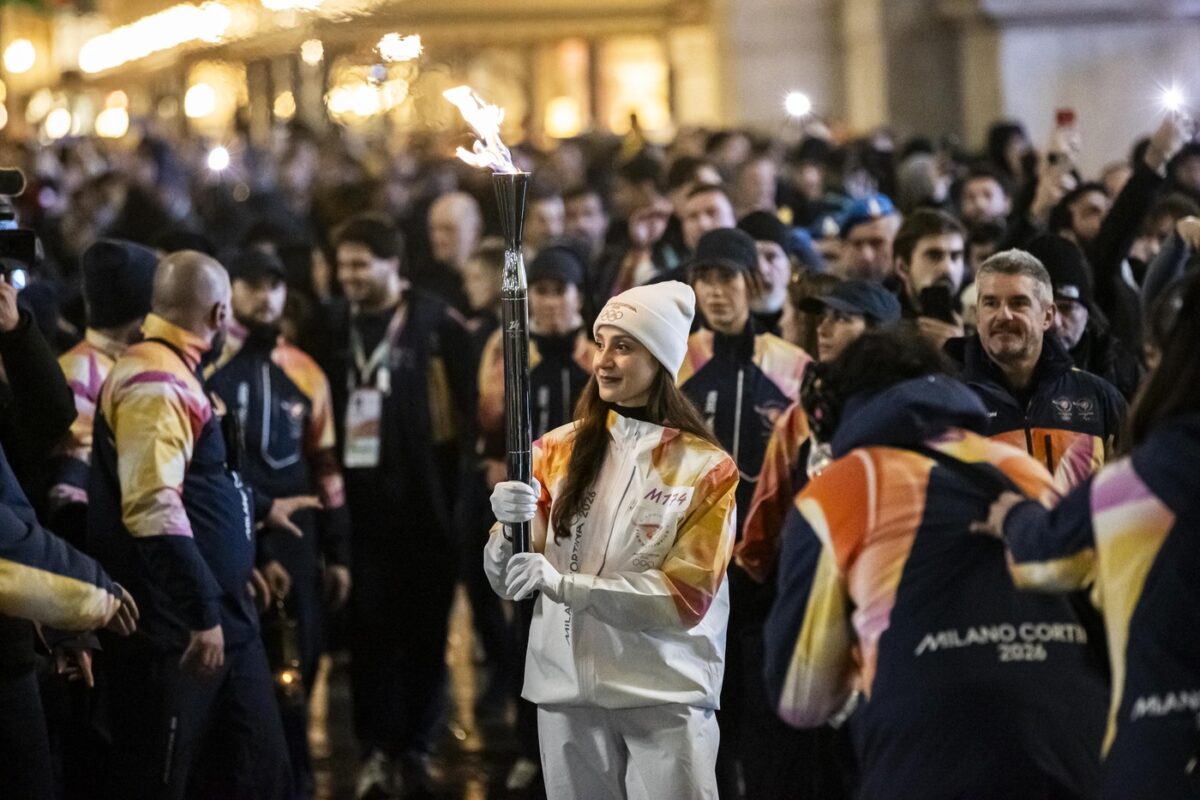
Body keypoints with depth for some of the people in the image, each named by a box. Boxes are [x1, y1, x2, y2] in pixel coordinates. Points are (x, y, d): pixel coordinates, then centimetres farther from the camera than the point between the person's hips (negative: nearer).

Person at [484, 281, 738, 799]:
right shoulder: (559, 449, 5)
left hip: (666, 696, -3)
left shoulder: (707, 469, -5)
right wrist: (508, 526, -20)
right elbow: (508, 581, 3)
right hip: (567, 687, 3)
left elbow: (687, 596, -13)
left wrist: (562, 584, -21)